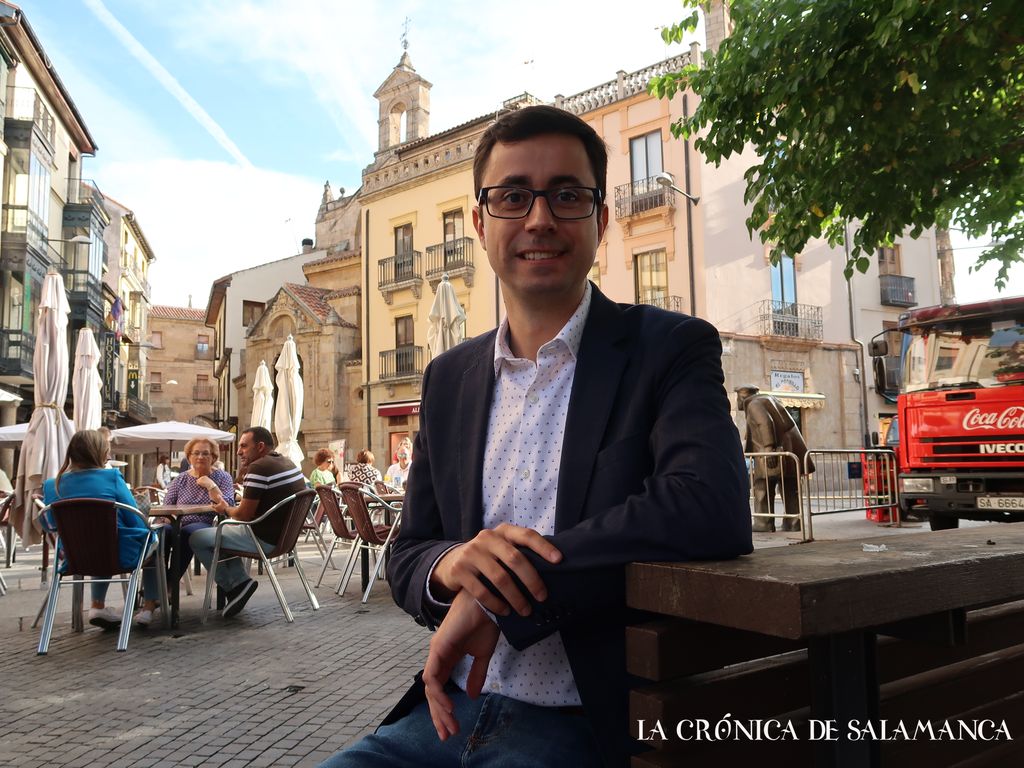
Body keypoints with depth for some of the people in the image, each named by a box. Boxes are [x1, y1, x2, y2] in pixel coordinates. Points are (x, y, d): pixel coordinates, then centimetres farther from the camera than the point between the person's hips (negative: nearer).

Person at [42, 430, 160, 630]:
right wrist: (148, 532, 10)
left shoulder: (52, 486, -2)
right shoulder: (111, 477, -14)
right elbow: (136, 523, -12)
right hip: (119, 556, -5)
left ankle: (97, 606, 25)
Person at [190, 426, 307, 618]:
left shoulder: (258, 468, -19)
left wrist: (226, 509, 3)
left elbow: (244, 514, -18)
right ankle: (239, 581, 18)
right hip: (286, 536, 9)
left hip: (265, 540, -9)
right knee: (225, 529, 28)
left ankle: (234, 586, 5)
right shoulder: (289, 463, 9)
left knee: (197, 539, 2)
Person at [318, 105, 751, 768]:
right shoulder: (450, 377, 8)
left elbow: (712, 509, -25)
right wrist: (451, 565, -15)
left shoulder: (669, 348, -7)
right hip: (452, 712, 4)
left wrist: (495, 597, -20)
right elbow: (407, 559, 10)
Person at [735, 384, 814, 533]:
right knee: (790, 489, 10)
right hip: (789, 448, 9)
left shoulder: (754, 404, -4)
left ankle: (764, 524, -3)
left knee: (763, 487, -3)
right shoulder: (767, 399, 24)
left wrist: (768, 447, -26)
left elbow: (765, 424, -20)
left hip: (775, 452, -9)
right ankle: (793, 523, 11)